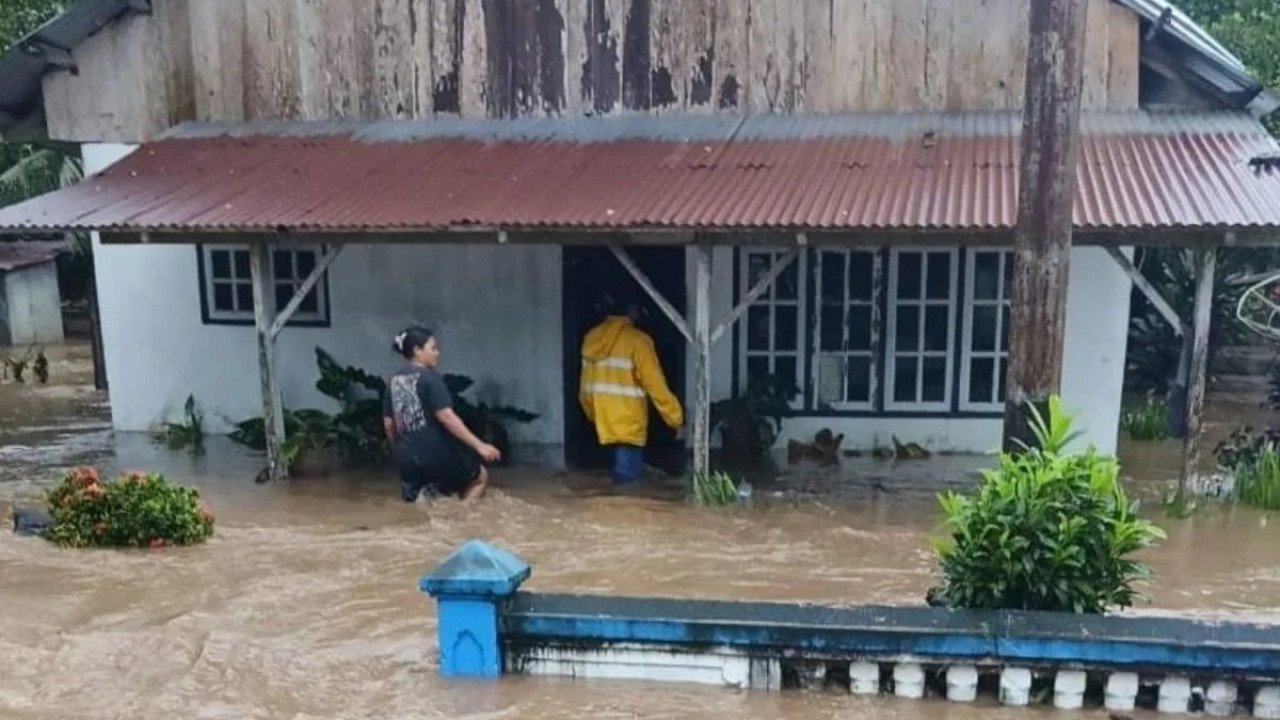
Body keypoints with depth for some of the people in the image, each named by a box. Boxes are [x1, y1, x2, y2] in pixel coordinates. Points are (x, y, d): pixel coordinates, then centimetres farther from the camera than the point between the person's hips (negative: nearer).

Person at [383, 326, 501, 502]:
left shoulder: (394, 381, 10)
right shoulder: (429, 377, -11)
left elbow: (388, 424, 13)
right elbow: (446, 417, -19)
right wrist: (479, 445, -19)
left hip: (406, 459, 6)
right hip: (435, 454, -6)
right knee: (480, 477, 18)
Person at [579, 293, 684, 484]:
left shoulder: (592, 337, 5)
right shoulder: (636, 340, -13)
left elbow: (586, 383, 13)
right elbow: (655, 383, -14)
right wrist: (675, 419, -8)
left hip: (603, 416, 6)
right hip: (628, 420, -6)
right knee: (628, 471, 6)